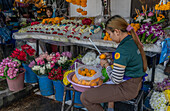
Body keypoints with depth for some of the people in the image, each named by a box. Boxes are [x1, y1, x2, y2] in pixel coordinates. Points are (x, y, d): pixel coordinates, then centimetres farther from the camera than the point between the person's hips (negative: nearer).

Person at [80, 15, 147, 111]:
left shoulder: (122, 50, -28)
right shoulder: (133, 40, 0)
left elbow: (116, 80, -24)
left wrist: (106, 65, -8)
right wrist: (112, 56, 7)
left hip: (127, 88, -10)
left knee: (85, 97, -12)